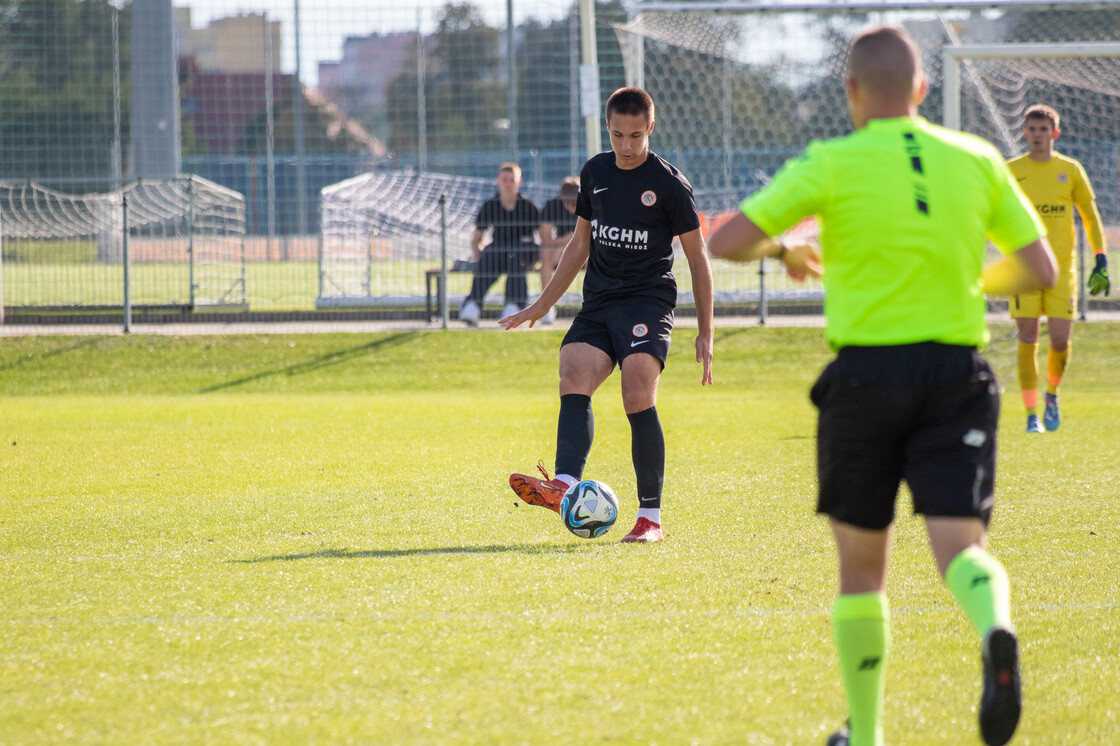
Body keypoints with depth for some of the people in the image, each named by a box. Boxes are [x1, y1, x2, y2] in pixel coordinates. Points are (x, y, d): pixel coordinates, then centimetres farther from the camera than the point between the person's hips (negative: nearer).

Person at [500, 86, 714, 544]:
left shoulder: (669, 183, -2)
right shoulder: (595, 172, 13)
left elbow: (697, 257, 2)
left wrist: (705, 332, -1)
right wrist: (543, 305, 25)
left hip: (648, 300, -5)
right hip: (598, 301, 5)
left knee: (638, 398, -21)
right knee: (573, 382, -19)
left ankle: (651, 517, -16)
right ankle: (565, 485, -39)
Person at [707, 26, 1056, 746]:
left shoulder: (832, 165, -6)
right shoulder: (978, 161, 5)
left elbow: (726, 242, -7)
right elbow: (1040, 269, 8)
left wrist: (785, 248, 14)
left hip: (866, 373, -2)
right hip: (958, 375, 2)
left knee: (861, 565, 13)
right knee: (960, 547, -6)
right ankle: (997, 629, -41)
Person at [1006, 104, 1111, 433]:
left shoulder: (1070, 170, 5)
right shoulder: (1010, 171, 4)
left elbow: (1091, 217, 10)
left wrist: (1101, 262, 3)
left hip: (1062, 268, 0)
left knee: (1060, 341, -5)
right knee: (1028, 340, -5)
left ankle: (1052, 394, 24)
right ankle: (1031, 415, 2)